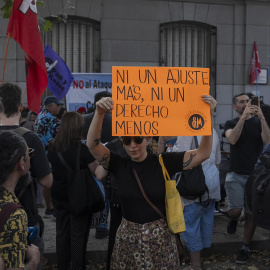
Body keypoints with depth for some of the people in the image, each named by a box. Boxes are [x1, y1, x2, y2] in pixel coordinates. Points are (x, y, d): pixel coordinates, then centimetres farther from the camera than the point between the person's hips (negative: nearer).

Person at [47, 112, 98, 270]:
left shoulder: (53, 148, -2)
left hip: (58, 197, 5)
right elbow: (97, 172, -14)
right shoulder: (83, 149, -20)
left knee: (62, 233, 17)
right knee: (78, 236, 7)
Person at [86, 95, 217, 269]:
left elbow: (203, 153, -12)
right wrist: (99, 114, -31)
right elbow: (92, 145, -15)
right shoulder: (119, 165, -3)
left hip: (159, 237, -1)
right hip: (128, 237, 1)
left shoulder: (163, 162, -7)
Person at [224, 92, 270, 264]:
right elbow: (232, 139, -16)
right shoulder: (231, 124, 6)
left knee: (251, 213, 4)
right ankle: (233, 220, 20)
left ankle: (246, 248, 19)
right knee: (235, 210, -15)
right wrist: (243, 117, -25)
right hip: (236, 174, 0)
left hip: (255, 174, 1)